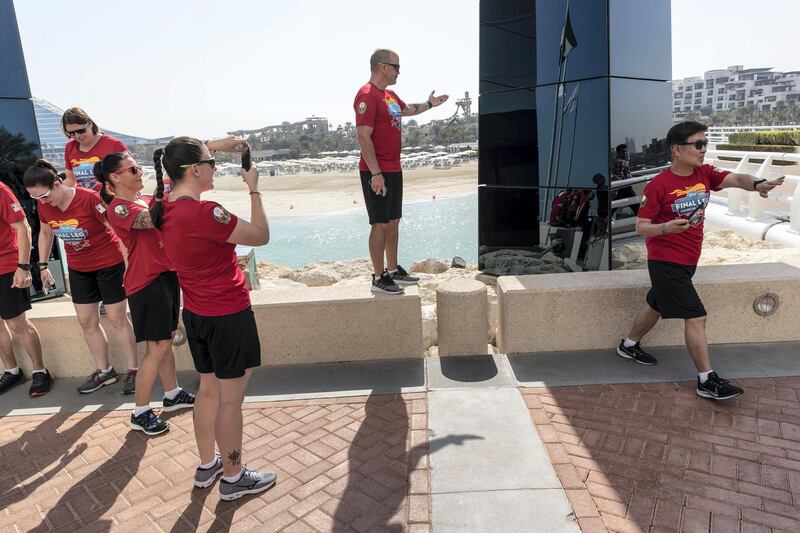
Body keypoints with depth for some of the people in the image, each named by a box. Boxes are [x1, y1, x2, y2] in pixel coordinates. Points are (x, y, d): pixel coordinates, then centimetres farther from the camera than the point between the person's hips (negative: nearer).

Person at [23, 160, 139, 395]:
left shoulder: (90, 198, -24)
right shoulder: (43, 206, -5)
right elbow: (45, 233, 13)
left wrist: (128, 264, -22)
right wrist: (43, 266, 14)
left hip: (109, 263, -6)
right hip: (78, 268, 6)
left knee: (117, 319, 1)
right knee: (87, 322, 10)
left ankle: (132, 371, 12)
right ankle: (104, 371, 24)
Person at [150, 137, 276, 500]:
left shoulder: (164, 208, -1)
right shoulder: (204, 213, -26)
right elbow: (261, 236, -18)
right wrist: (254, 189, -9)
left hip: (196, 315, 9)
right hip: (229, 316, -9)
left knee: (209, 390, 22)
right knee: (230, 400, 6)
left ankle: (207, 466, 37)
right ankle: (233, 478, 22)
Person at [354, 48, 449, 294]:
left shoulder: (389, 95, 16)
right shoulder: (367, 95, -14)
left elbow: (406, 110, 39)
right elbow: (363, 137, -20)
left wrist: (429, 104, 43)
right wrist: (376, 174, -24)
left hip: (394, 170, 9)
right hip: (377, 173, -9)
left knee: (393, 222, 14)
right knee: (380, 224, -4)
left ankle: (393, 270, 25)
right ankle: (379, 278, 5)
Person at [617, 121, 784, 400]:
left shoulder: (705, 173, 1)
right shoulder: (659, 185, -17)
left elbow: (735, 178, -17)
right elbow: (641, 226, -14)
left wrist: (756, 183, -39)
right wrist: (665, 227, -34)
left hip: (688, 260, 7)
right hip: (666, 262, -7)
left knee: (657, 305, 22)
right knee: (696, 317, -8)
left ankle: (628, 346, 42)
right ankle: (707, 380, 2)